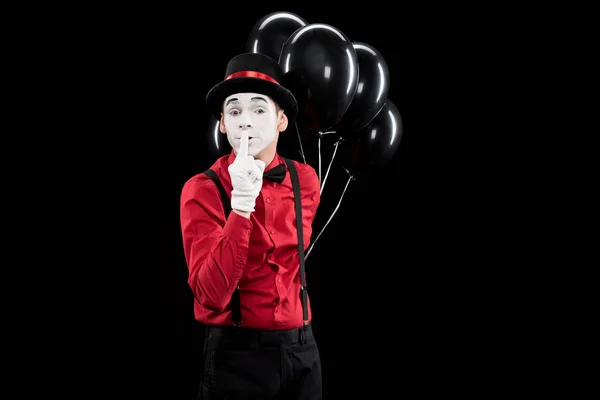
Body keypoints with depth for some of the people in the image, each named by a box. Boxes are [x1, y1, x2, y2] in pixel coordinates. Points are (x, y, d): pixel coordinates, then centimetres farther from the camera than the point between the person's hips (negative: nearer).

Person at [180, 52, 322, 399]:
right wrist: (241, 202, -28)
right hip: (236, 356, -4)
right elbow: (211, 294, -23)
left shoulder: (306, 180, 1)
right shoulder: (203, 189, -12)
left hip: (302, 350, 4)